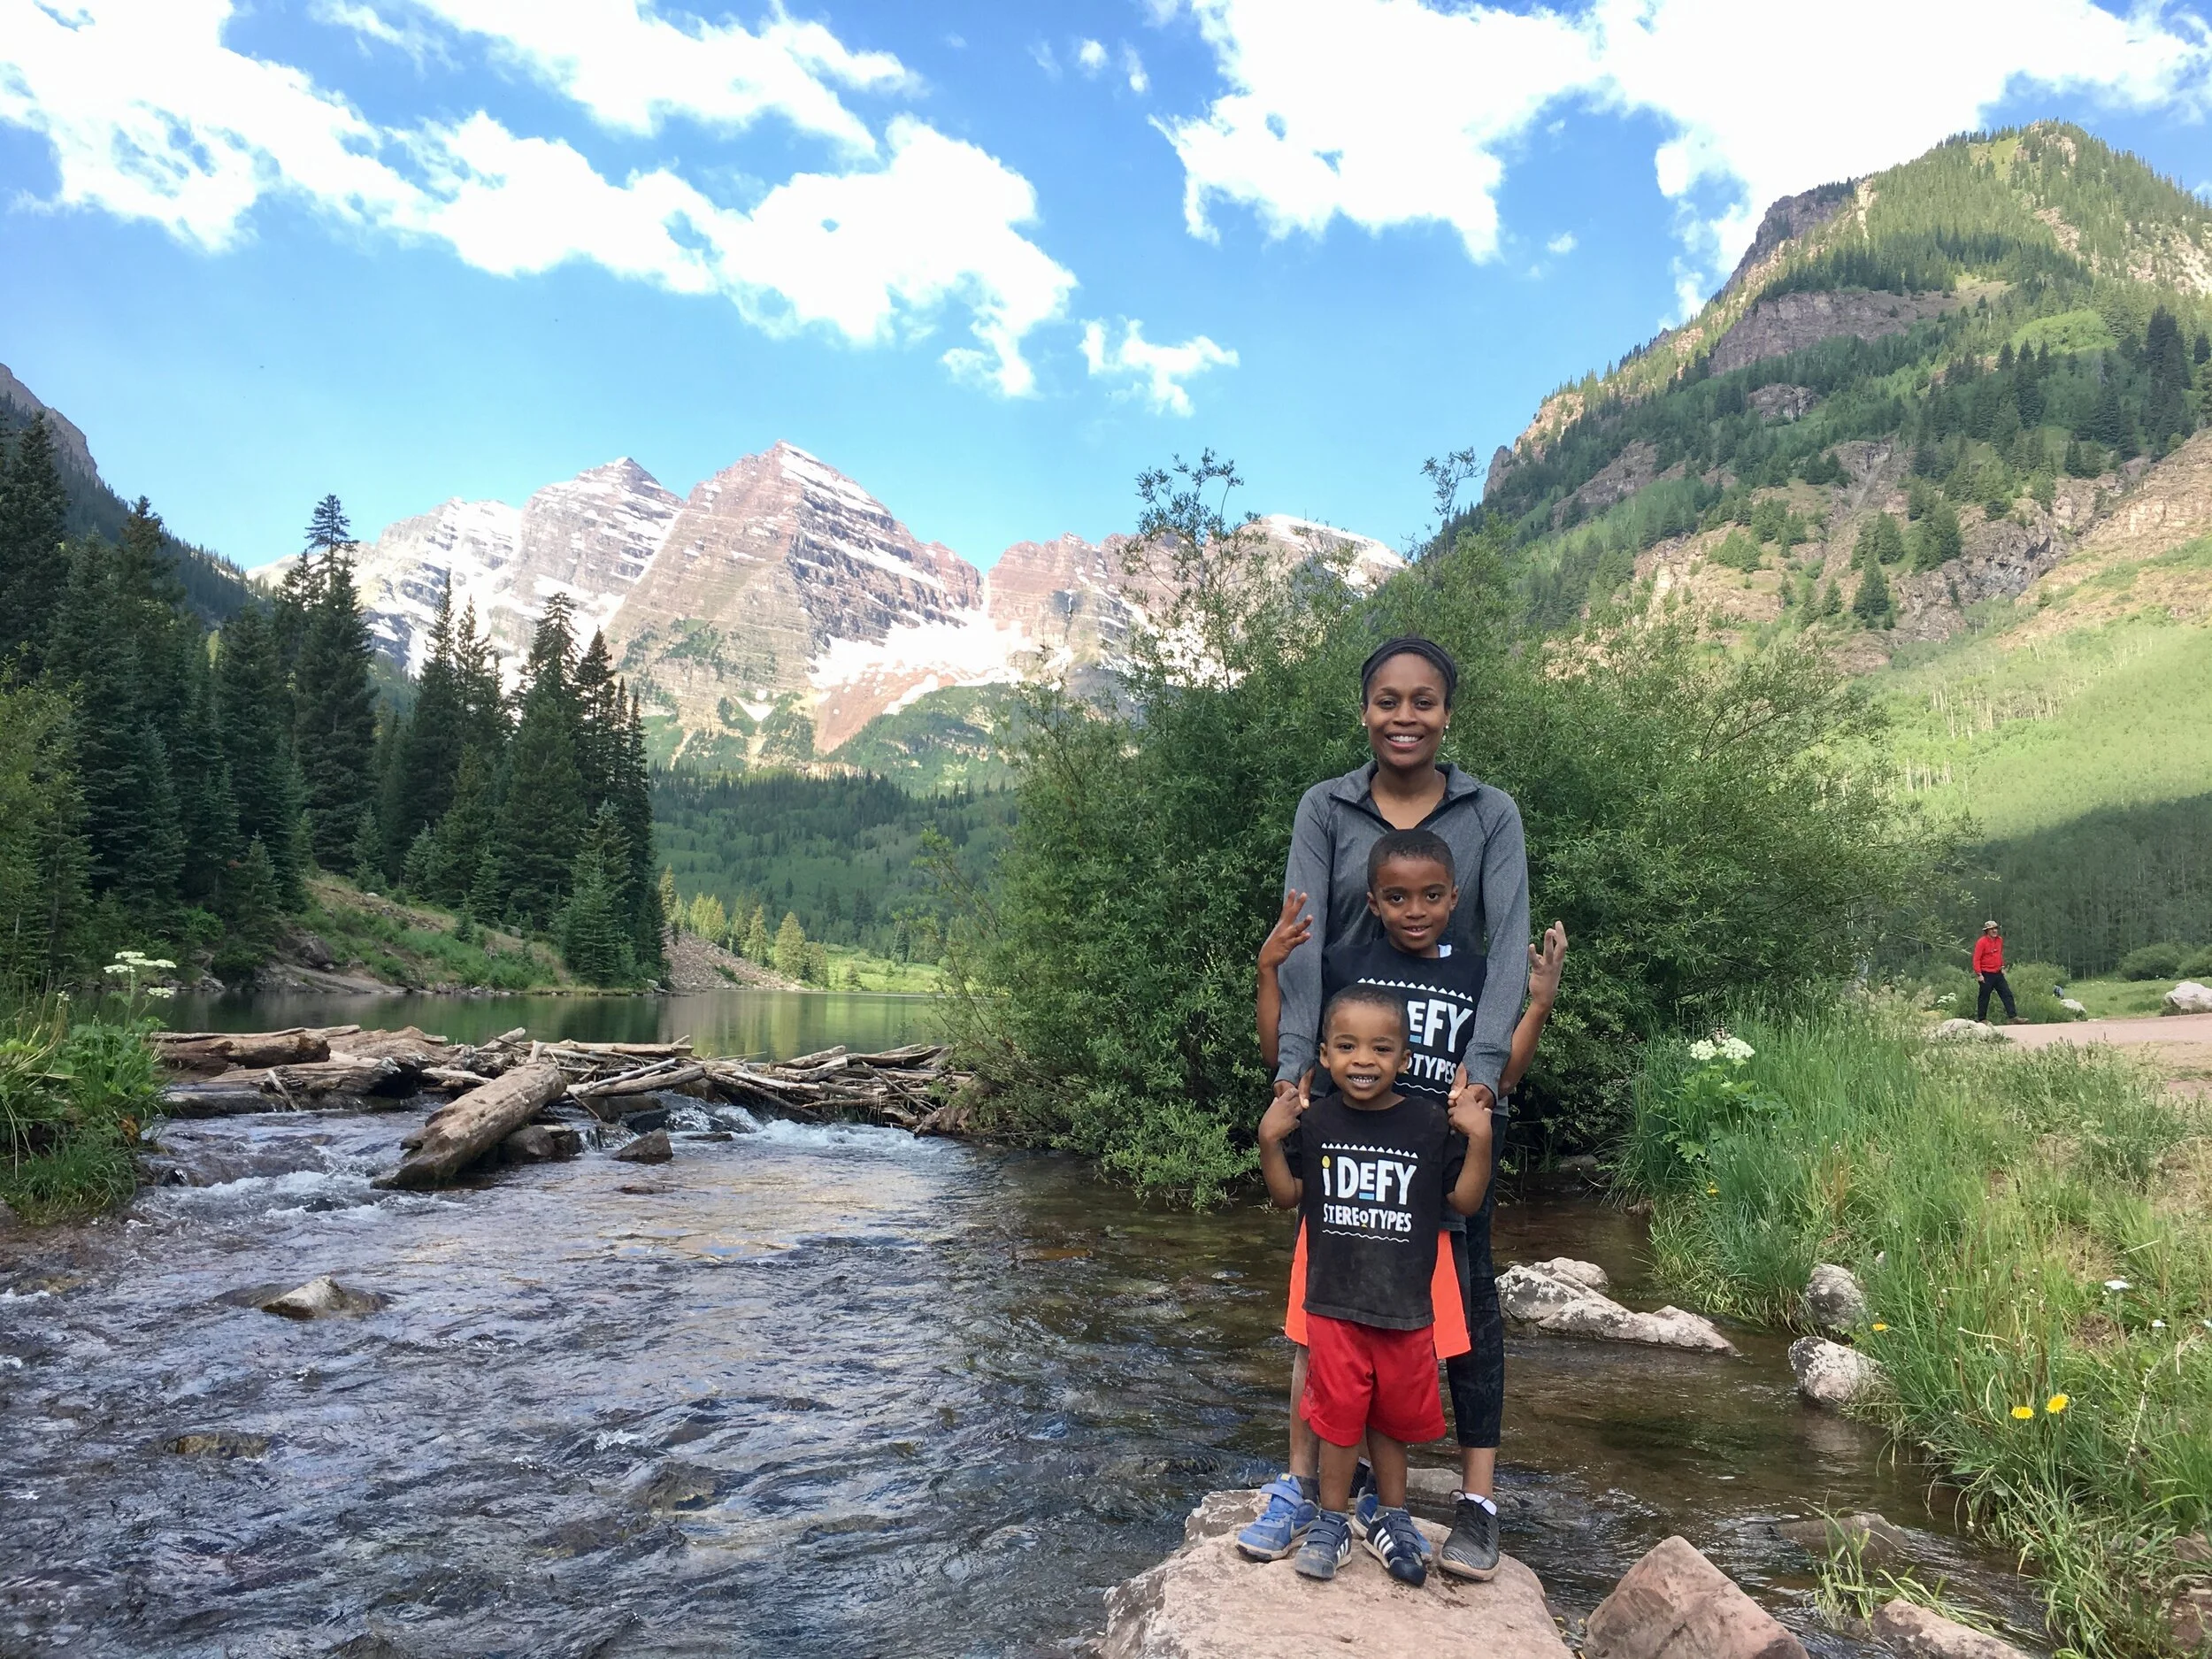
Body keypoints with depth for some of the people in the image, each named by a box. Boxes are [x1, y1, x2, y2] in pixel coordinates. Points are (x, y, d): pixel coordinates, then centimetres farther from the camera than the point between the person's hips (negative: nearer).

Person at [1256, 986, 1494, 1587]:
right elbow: (1288, 1196, 3)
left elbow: (1466, 1201, -3)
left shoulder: (1431, 1125, -8)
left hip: (1406, 1307, 0)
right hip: (1334, 1305, 0)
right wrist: (1270, 1140, -12)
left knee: (1392, 1418, 16)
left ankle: (1392, 1519, 37)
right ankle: (1332, 1521, 29)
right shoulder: (1313, 1120, -6)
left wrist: (1479, 1138, -17)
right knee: (1339, 1417, 9)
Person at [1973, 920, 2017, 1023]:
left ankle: (2013, 1016, 6)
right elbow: (1976, 959, -15)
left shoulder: (1999, 940, 7)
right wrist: (1979, 974, -19)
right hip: (1986, 975, -7)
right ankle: (1982, 1019, 10)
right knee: (1984, 997, 2)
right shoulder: (1981, 942, -14)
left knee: (2007, 994, 3)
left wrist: (2002, 967, 16)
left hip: (1998, 973, 7)